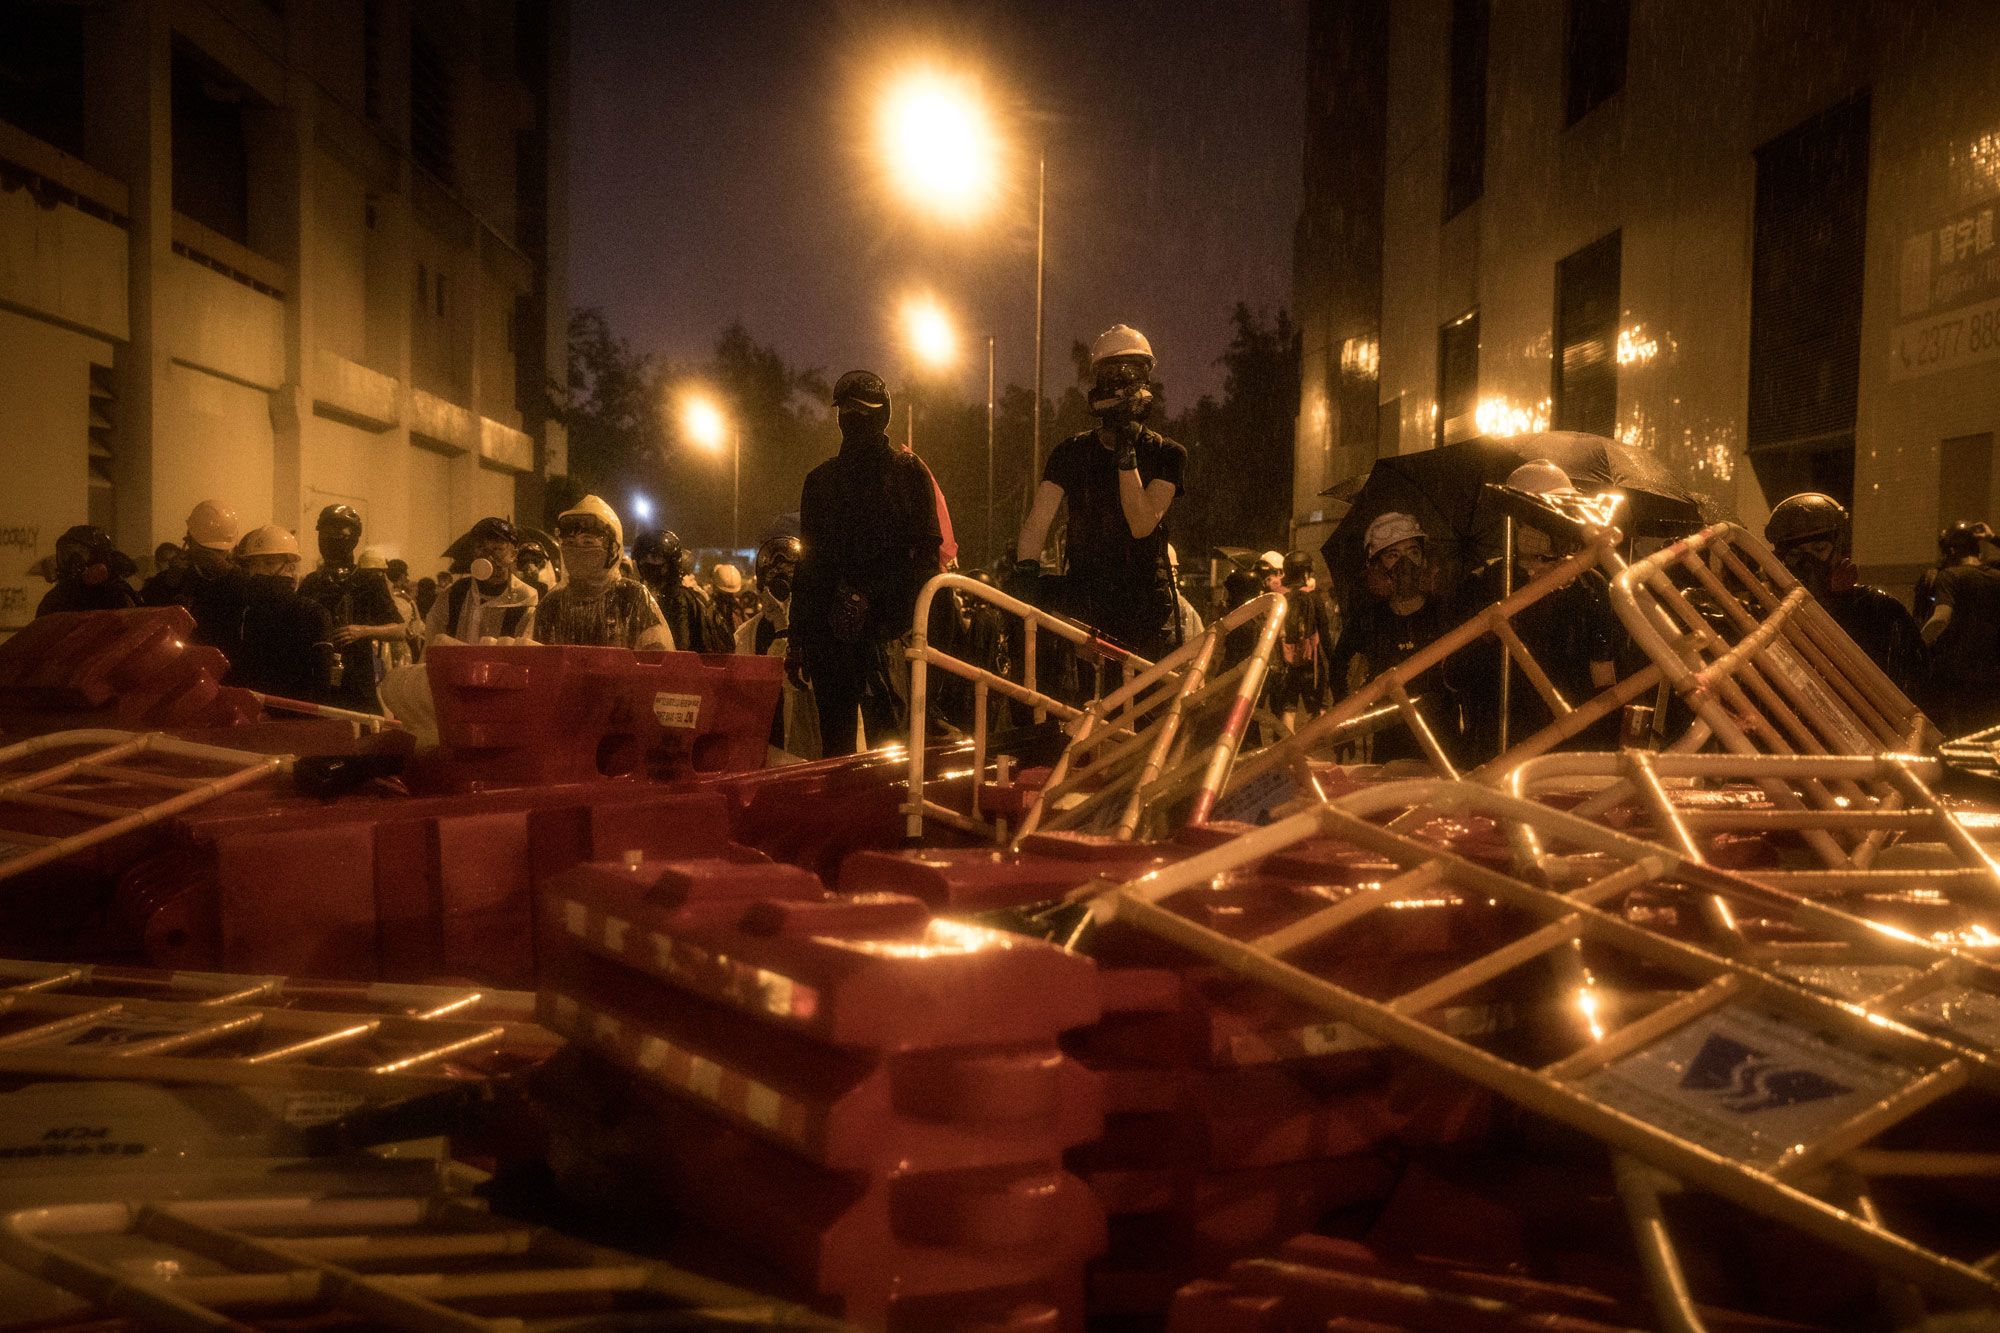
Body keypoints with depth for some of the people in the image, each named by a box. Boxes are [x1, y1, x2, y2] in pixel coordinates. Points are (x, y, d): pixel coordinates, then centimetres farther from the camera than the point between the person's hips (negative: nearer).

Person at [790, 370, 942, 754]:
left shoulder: (908, 471, 7)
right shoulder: (821, 479, 19)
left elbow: (928, 552, -2)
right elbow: (808, 561, 19)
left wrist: (872, 597, -14)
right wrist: (797, 639, 13)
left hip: (883, 630, -4)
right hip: (827, 631, 4)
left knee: (888, 741, -12)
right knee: (834, 742, 6)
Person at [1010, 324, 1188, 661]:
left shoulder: (1167, 454, -1)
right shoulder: (1071, 453, 5)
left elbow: (1142, 525, -15)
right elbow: (1039, 518, -7)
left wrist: (1126, 453, -21)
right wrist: (1026, 569, -26)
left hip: (1146, 612, -1)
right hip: (1083, 605, 1)